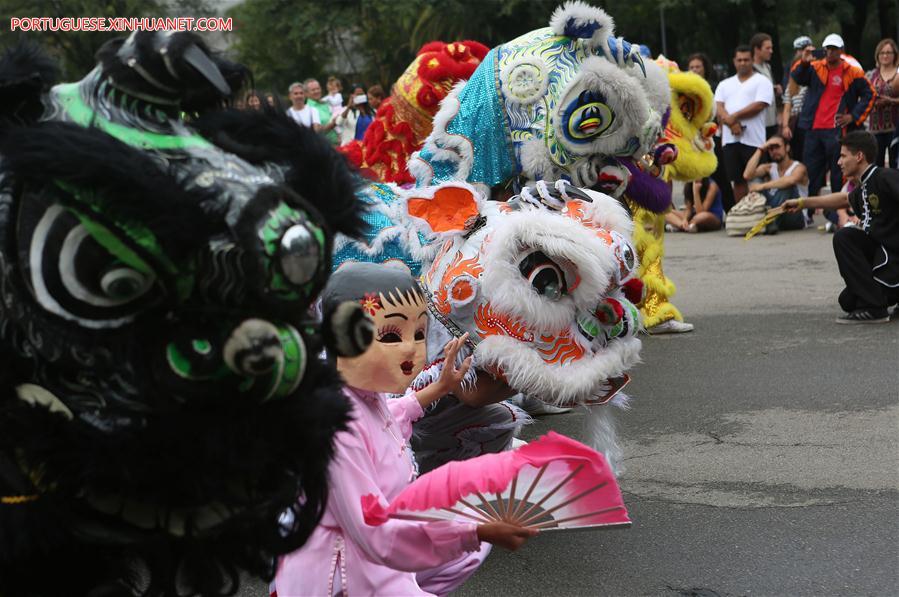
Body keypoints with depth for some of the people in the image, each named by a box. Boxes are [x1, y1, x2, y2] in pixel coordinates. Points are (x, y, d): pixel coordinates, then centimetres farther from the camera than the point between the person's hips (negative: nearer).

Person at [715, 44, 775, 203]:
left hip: (753, 139, -4)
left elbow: (759, 105, -9)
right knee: (737, 180, 6)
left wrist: (734, 116, -9)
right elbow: (718, 108, 6)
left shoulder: (762, 81, 5)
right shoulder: (725, 84, 20)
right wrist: (731, 123, -12)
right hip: (730, 139, 4)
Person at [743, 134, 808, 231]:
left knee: (786, 185, -28)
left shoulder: (798, 167, -4)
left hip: (795, 218, -4)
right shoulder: (768, 168, 11)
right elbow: (747, 175, -10)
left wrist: (762, 186, -30)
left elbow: (791, 180, -31)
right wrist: (760, 150, -4)